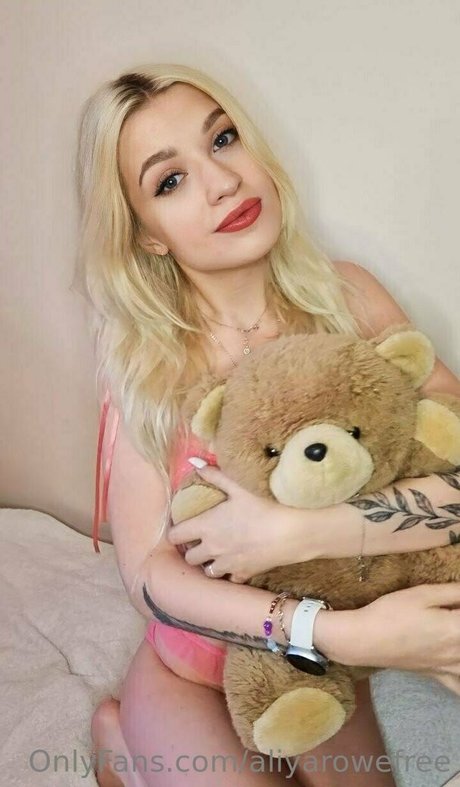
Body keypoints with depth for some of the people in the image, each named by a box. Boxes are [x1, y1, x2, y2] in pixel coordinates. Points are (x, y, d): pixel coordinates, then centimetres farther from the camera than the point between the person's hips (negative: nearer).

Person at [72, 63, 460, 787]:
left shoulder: (345, 295, -14)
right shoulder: (142, 360, -17)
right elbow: (149, 572, -20)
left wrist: (293, 533, -32)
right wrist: (346, 634, -31)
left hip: (327, 674, 3)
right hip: (193, 674, -2)